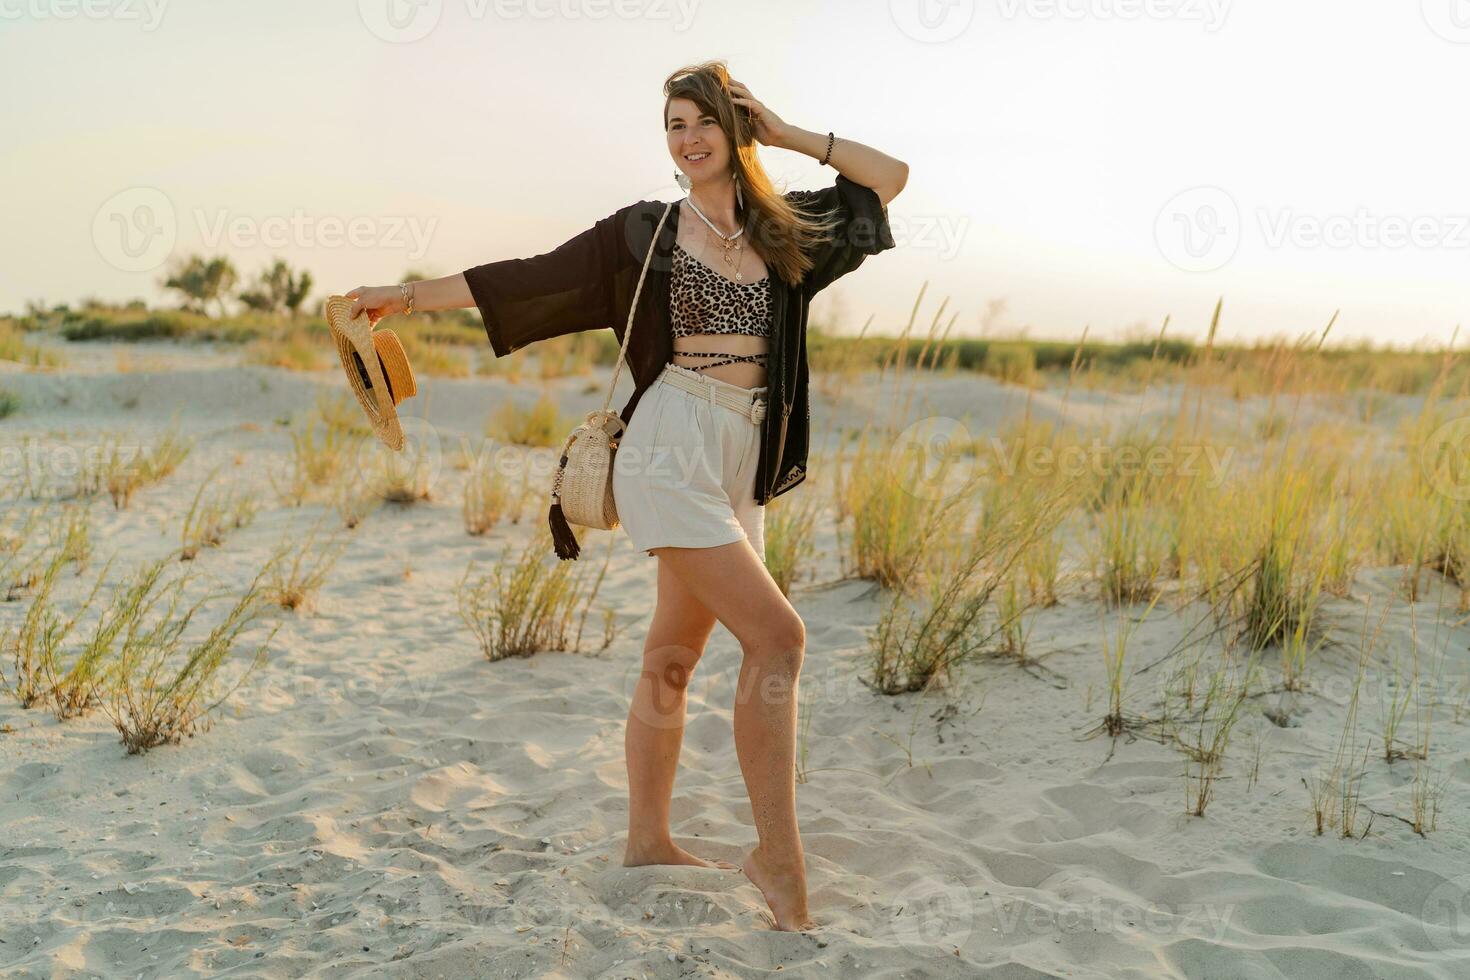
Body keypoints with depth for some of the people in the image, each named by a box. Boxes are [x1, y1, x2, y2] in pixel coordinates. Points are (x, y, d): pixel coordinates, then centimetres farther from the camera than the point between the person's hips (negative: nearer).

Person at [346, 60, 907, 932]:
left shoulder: (787, 230, 14)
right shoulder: (646, 232, 4)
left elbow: (892, 177, 18)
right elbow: (531, 276, 5)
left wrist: (789, 134, 13)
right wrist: (411, 295, 4)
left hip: (742, 469, 5)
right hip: (673, 450, -5)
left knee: (673, 660, 12)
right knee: (777, 636, -15)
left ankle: (647, 838, 23)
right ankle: (779, 852, -6)